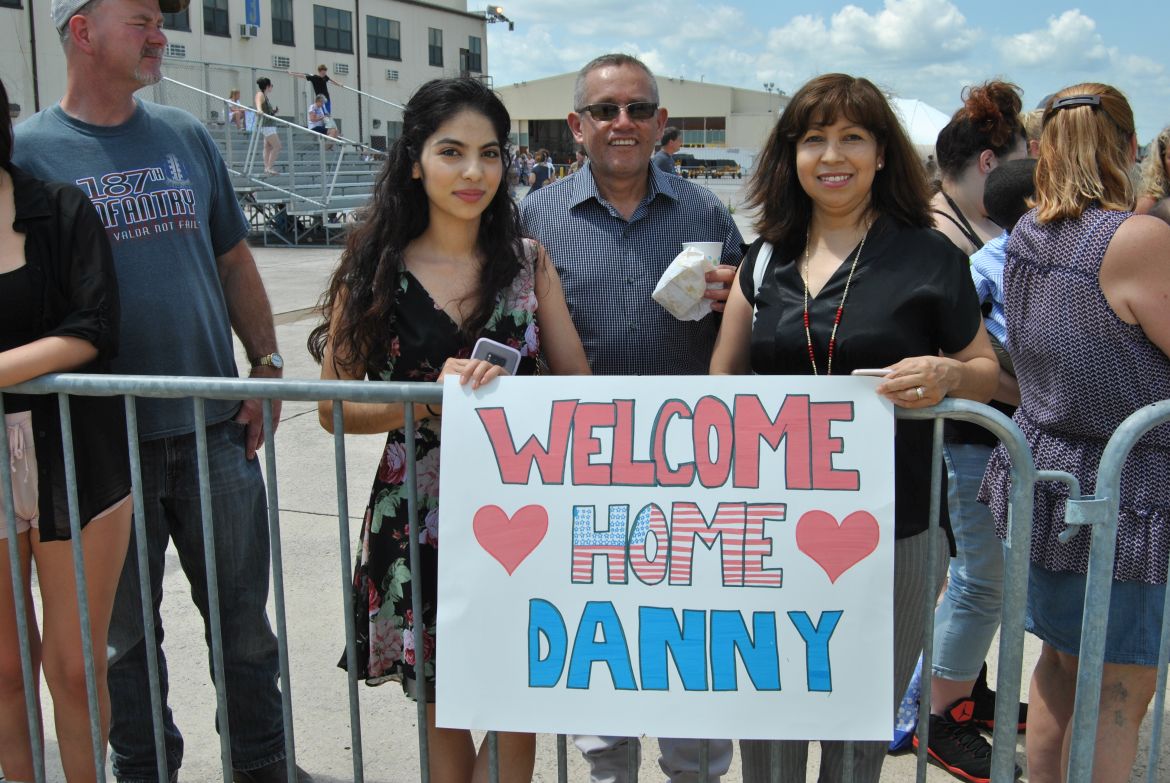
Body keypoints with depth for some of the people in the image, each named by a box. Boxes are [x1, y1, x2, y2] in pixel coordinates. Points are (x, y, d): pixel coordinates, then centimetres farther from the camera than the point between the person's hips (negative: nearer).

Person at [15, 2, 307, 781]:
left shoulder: (187, 136, 8)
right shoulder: (29, 149, -2)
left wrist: (268, 365, 4)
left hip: (215, 426, 3)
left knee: (244, 620, 12)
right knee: (127, 633, 12)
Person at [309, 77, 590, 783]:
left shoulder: (528, 262, 4)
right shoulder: (375, 270, -1)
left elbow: (580, 385, 2)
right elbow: (334, 408, -2)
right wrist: (434, 398, -17)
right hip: (419, 512, -1)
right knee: (443, 719, 13)